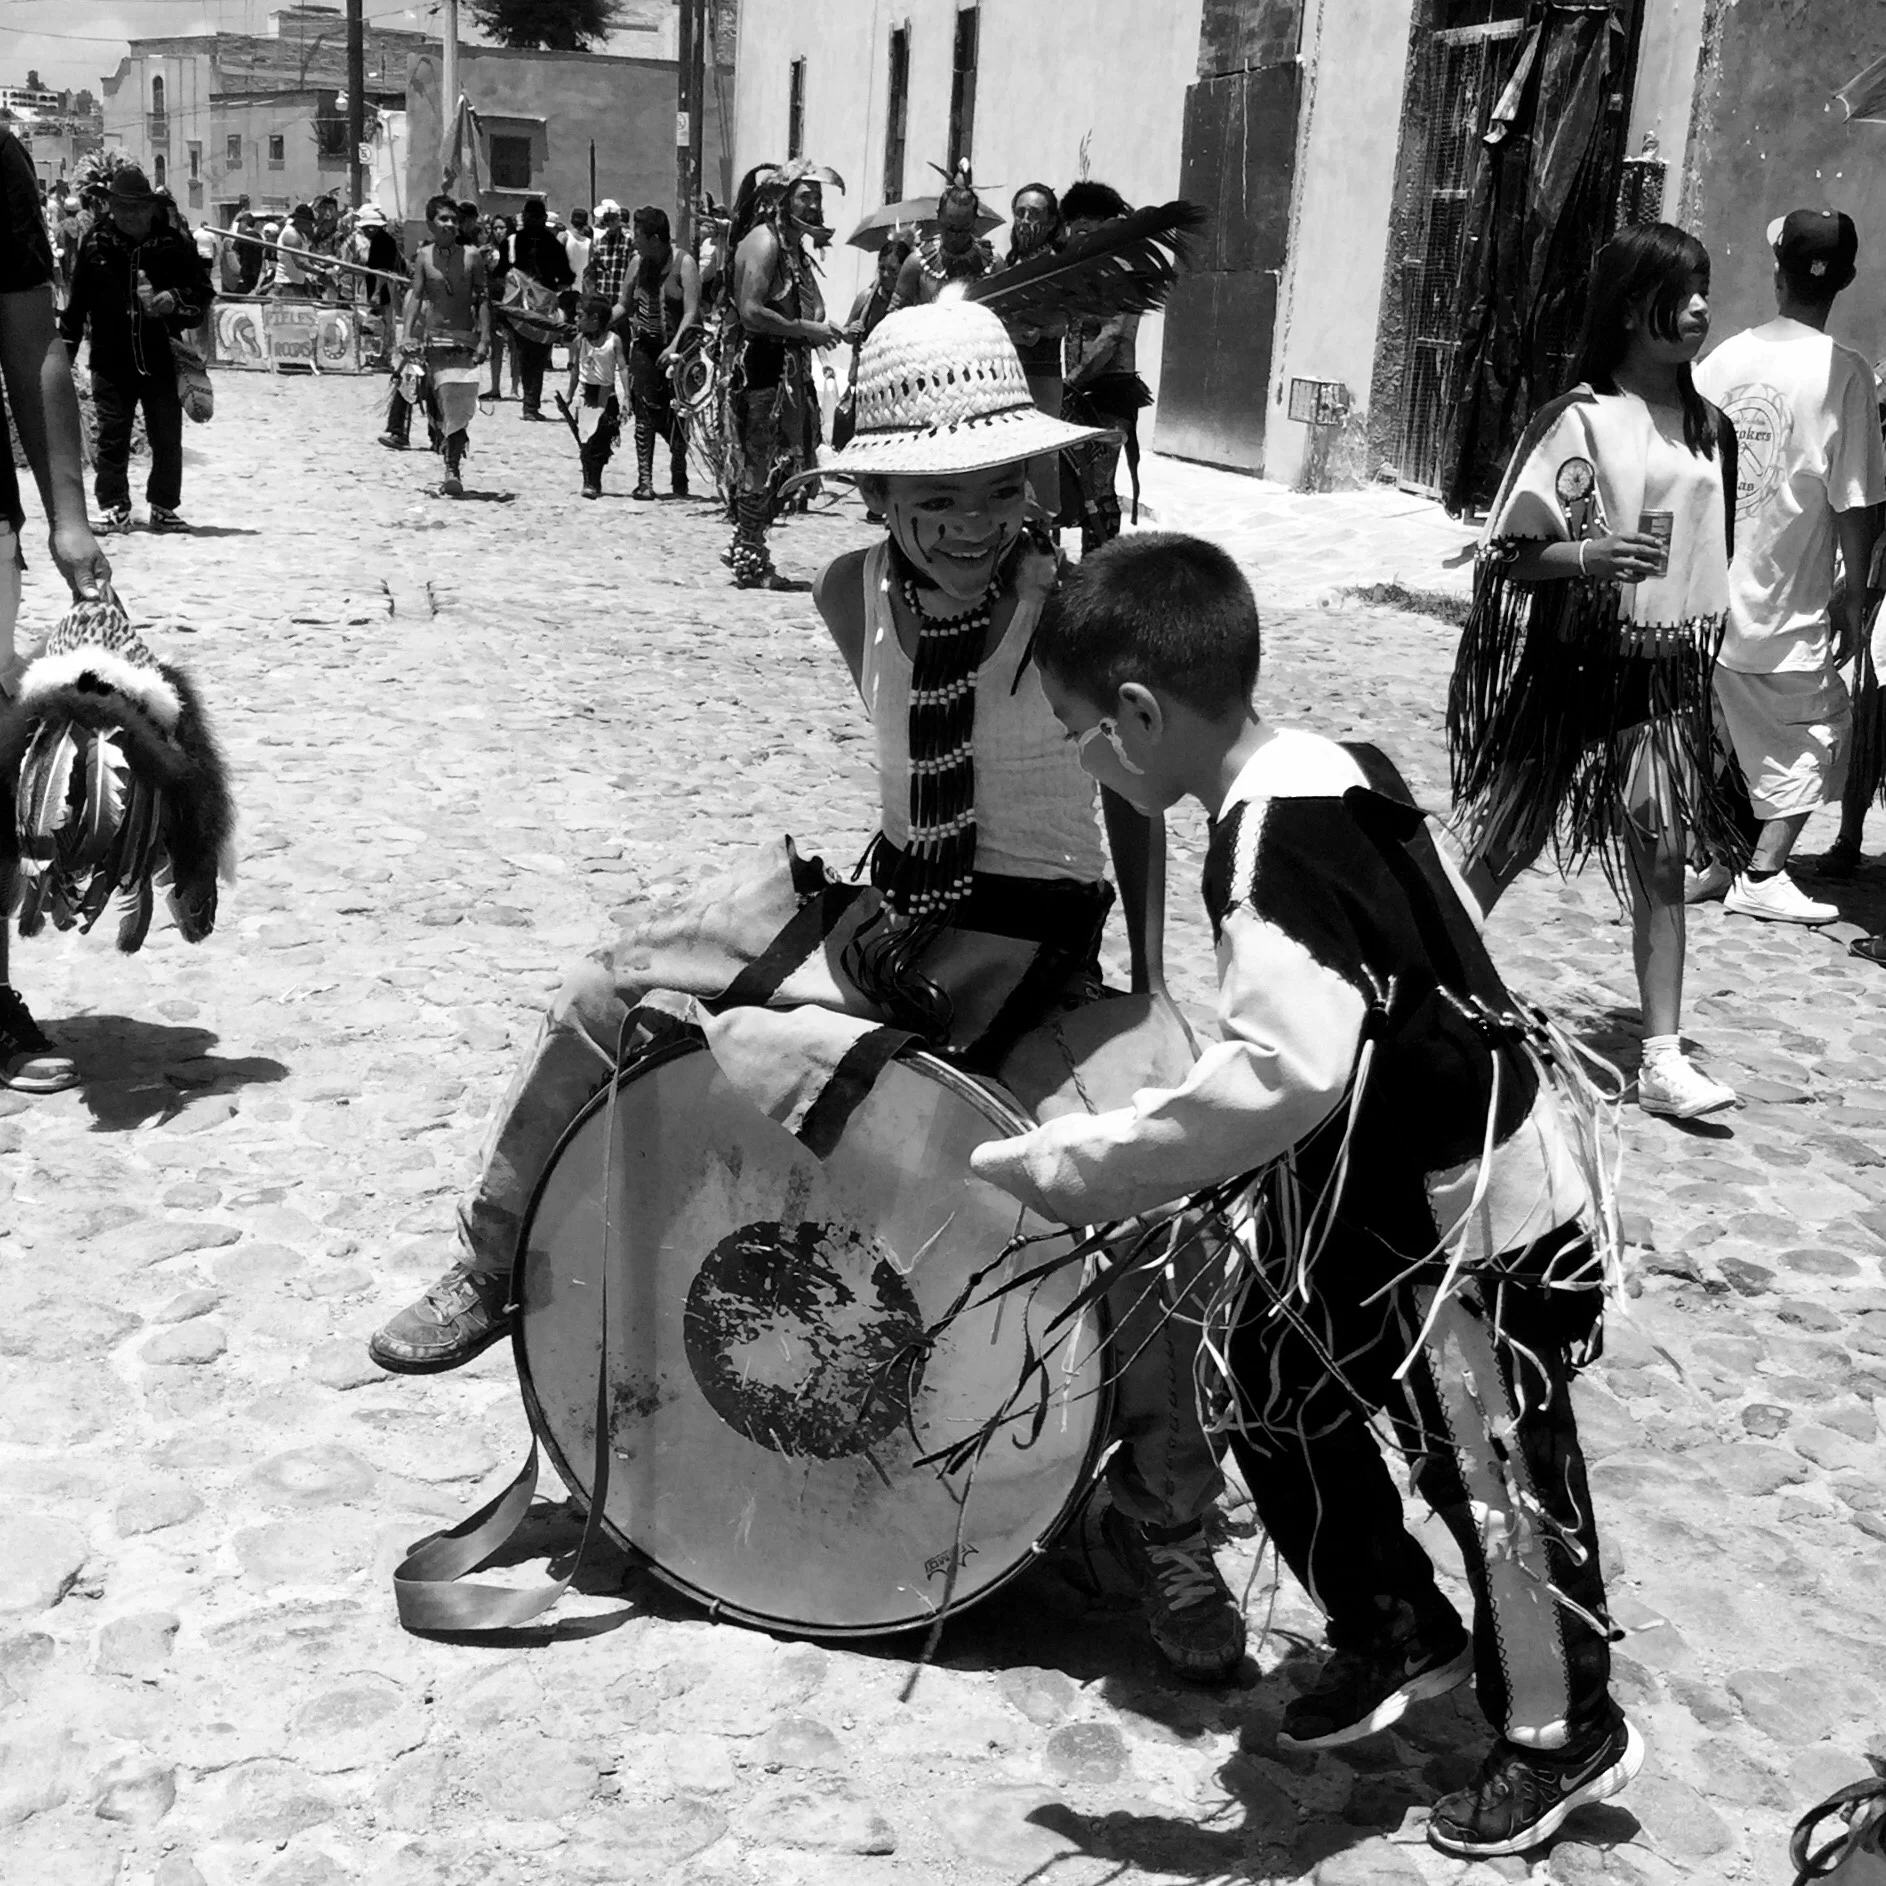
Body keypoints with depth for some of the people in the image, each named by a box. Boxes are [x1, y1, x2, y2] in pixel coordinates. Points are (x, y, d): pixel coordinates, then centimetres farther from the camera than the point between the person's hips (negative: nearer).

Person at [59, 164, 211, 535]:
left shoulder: (174, 243, -1)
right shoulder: (95, 243, 2)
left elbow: (203, 292, 4)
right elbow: (77, 301, 9)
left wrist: (174, 300, -16)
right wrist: (65, 348, 9)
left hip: (162, 360, 0)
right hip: (111, 361, 0)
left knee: (167, 438, 4)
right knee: (112, 438, 2)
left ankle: (164, 508, 16)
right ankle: (115, 508, 9)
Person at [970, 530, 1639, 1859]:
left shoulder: (1270, 841, -30)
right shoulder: (1328, 770, -1)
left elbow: (1285, 1071, -41)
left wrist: (1092, 1166, -32)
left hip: (1463, 1207, -10)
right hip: (1385, 1176, 10)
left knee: (1492, 1468, 9)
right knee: (1282, 1392, 20)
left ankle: (1564, 1734, 33)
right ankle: (1396, 1630, 42)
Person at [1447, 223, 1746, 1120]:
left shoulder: (1710, 428, 8)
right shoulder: (1578, 419, -9)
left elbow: (1709, 562, 16)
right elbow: (1510, 555, -11)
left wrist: (1706, 662, 14)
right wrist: (1588, 556, -28)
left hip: (1665, 672, 5)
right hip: (1569, 667, -4)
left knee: (1662, 859, 0)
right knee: (1505, 845, 7)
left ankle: (1662, 1056, 2)